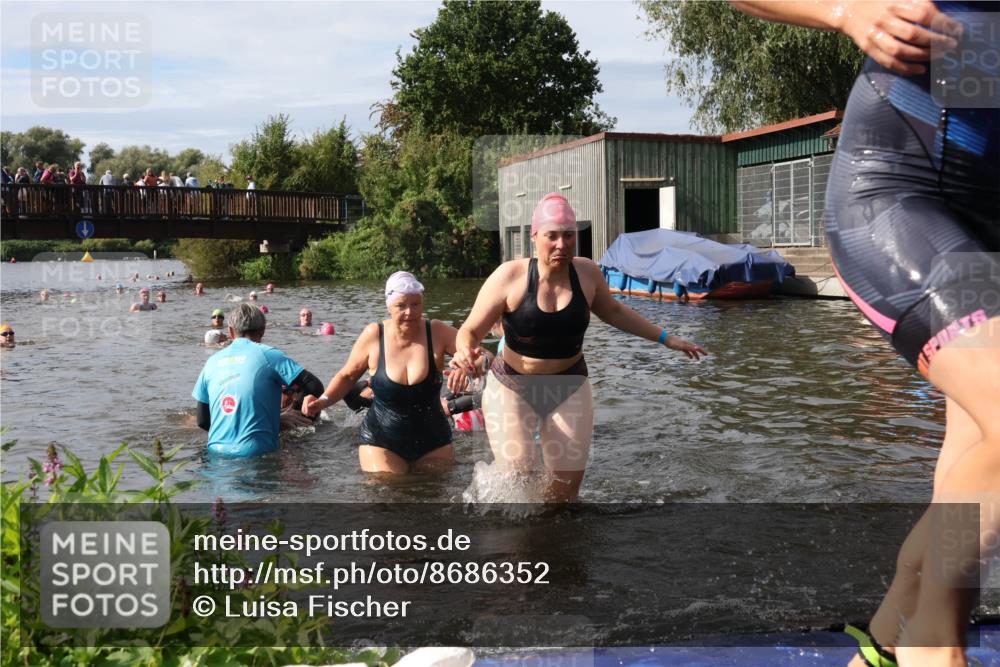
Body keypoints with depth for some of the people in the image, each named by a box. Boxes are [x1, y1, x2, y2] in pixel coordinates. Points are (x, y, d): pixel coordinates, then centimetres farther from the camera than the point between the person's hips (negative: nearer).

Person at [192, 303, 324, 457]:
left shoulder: (212, 361, 13)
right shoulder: (269, 355, 1)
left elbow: (202, 421, 17)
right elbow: (315, 387, -5)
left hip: (216, 450, 4)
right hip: (256, 452, -4)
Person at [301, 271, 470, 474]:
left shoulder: (437, 333, -11)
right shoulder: (373, 335, -8)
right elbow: (347, 376, 6)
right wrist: (323, 401, -10)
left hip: (432, 442, 1)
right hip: (381, 441, -1)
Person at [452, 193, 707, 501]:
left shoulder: (587, 273, -7)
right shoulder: (510, 276, -18)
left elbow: (613, 312, 14)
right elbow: (470, 330, -13)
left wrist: (665, 338, 15)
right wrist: (464, 353, -36)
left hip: (568, 386, 3)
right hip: (512, 387, -3)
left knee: (568, 483, 4)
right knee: (517, 476, -16)